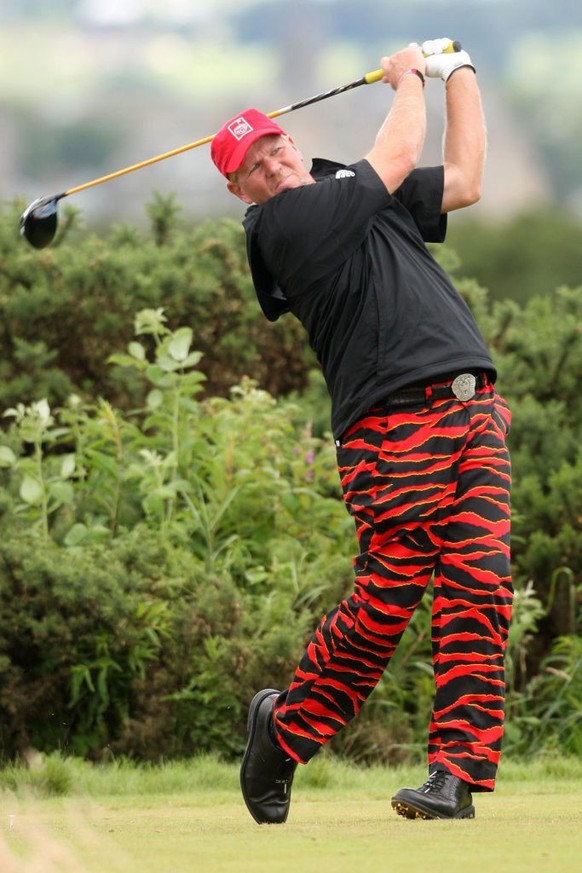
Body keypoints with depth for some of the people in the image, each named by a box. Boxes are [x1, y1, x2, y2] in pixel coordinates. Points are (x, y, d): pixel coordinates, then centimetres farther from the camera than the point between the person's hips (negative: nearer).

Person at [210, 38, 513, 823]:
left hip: (475, 412, 7)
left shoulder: (351, 195, 22)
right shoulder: (280, 223, -3)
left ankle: (458, 768, -7)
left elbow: (463, 182, 30)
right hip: (394, 427, -7)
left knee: (478, 593, -5)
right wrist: (407, 77, 18)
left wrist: (458, 72, 28)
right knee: (386, 602, -9)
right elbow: (400, 155, -1)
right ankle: (286, 724, 11)